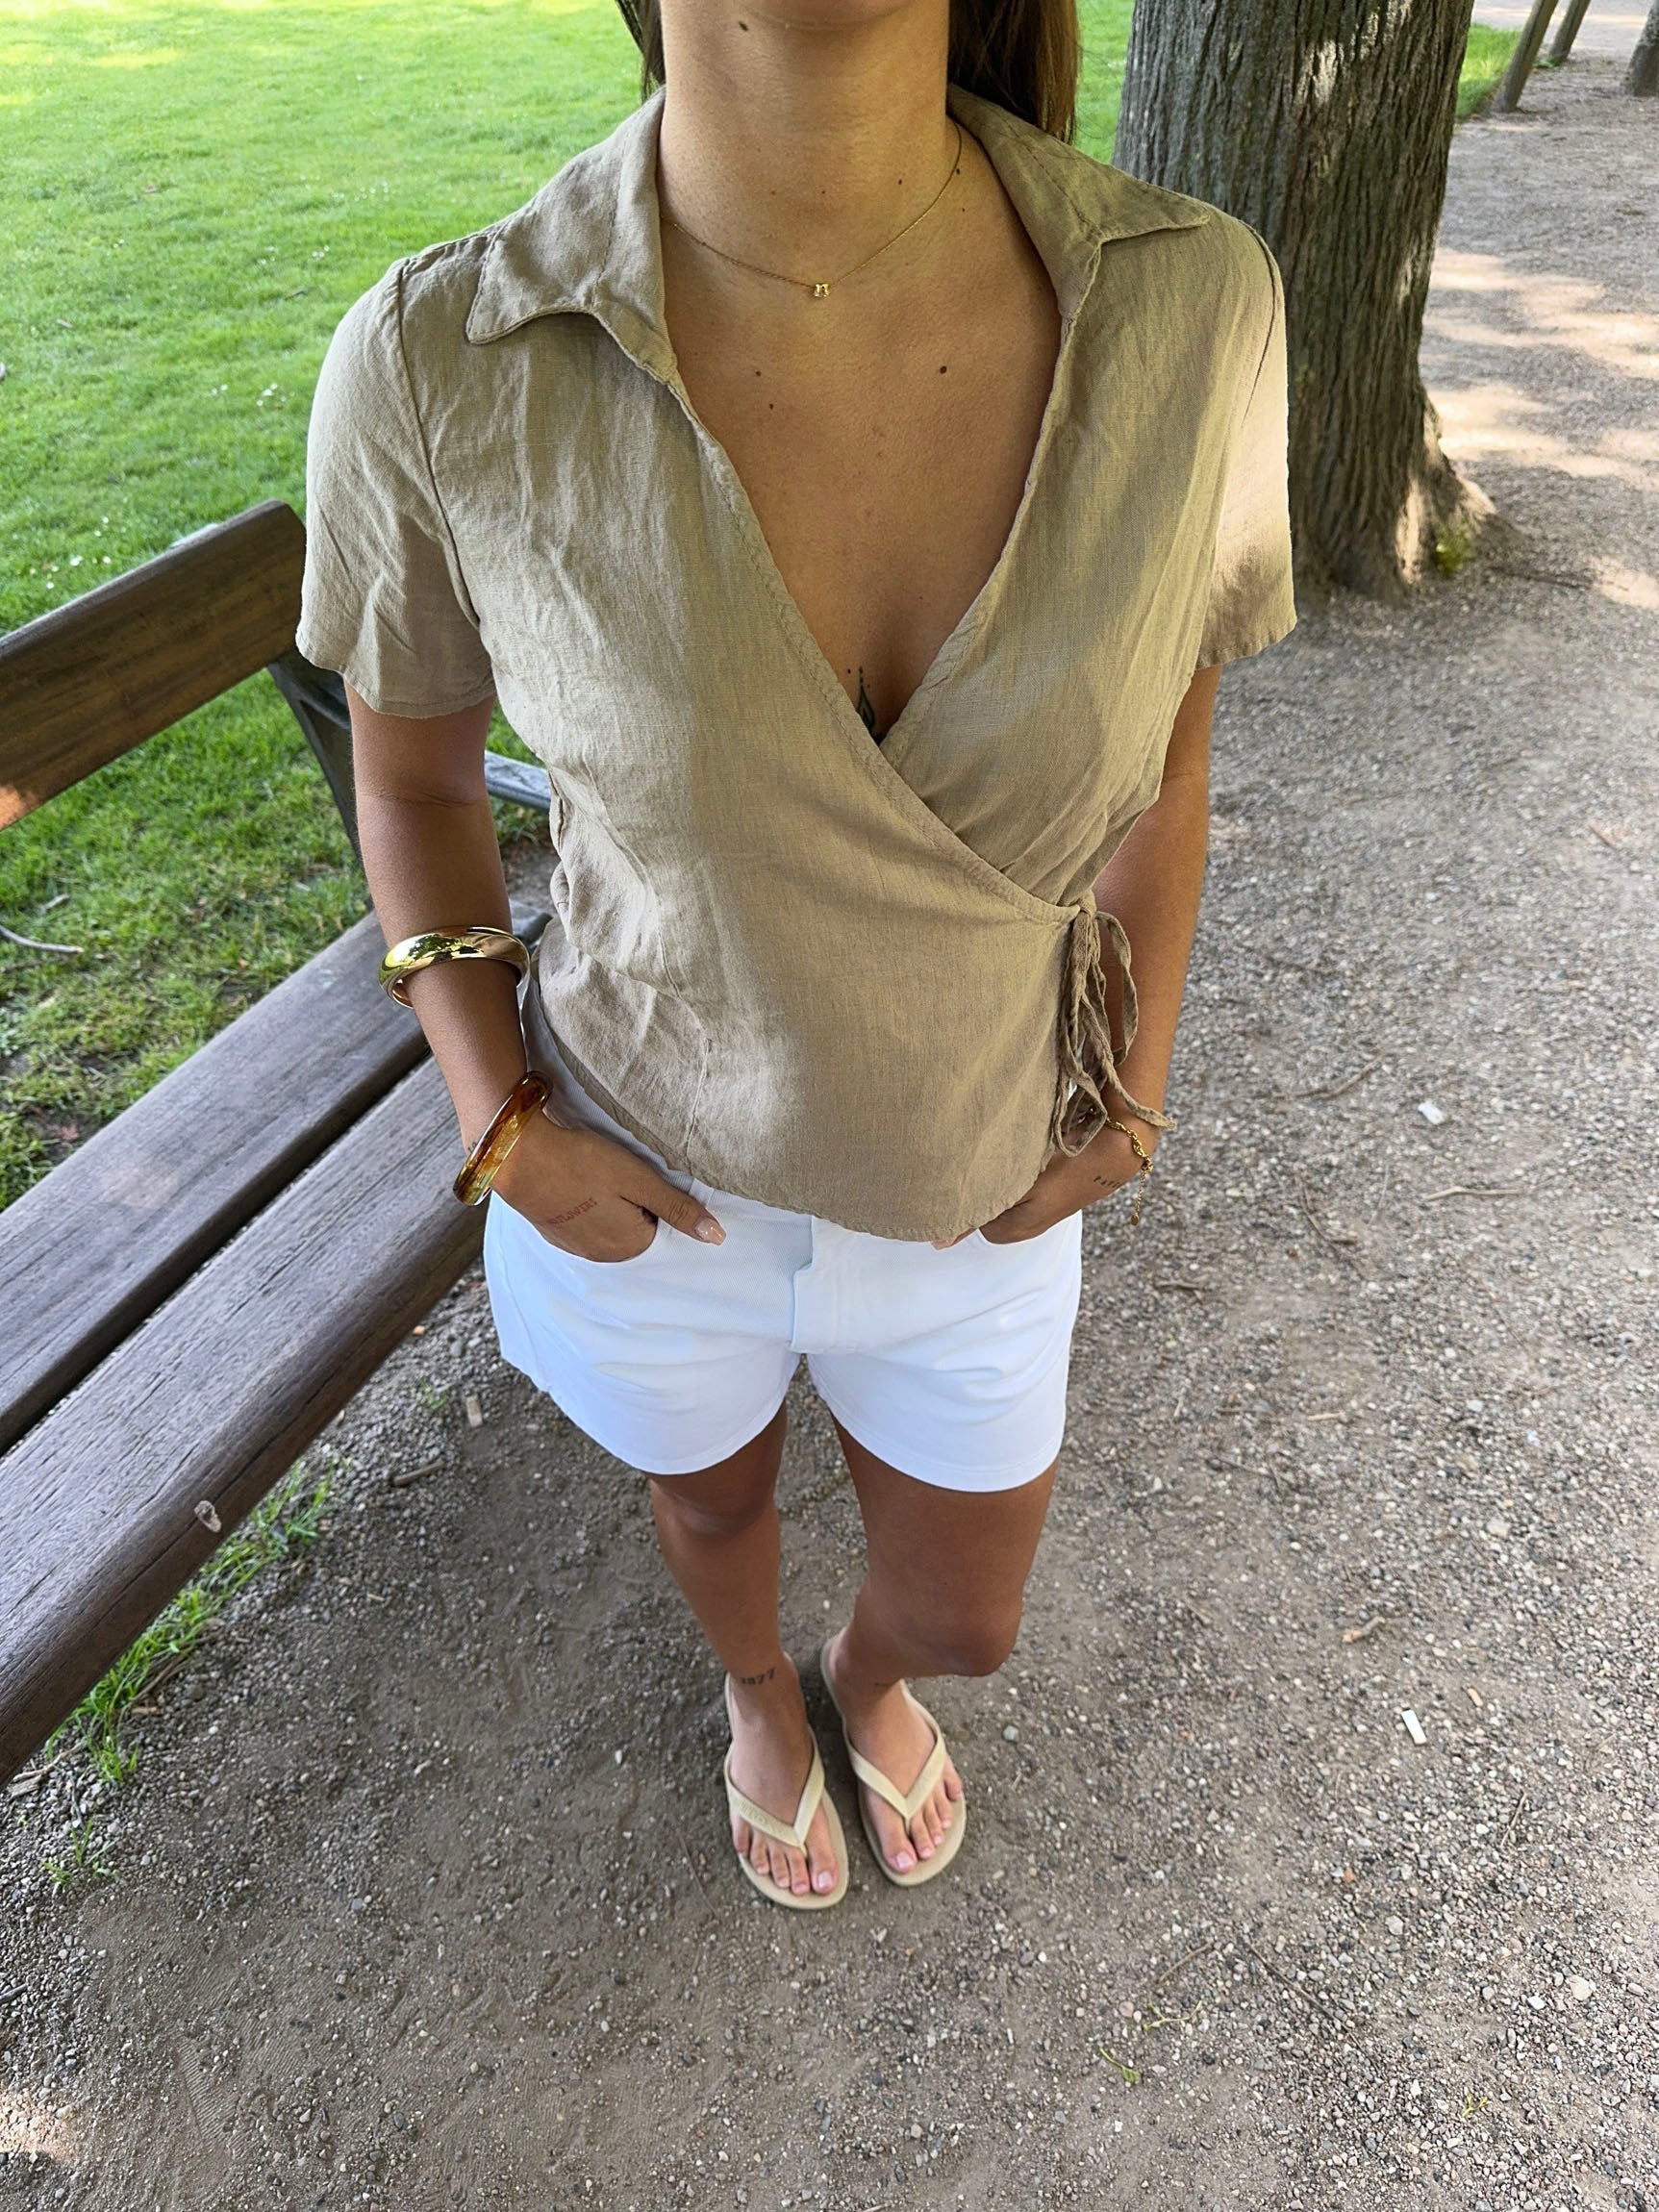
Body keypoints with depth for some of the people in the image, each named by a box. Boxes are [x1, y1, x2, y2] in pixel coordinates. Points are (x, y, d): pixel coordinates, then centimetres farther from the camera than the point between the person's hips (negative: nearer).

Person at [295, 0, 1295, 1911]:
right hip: (639, 1184, -1)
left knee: (962, 1624, 25)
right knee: (714, 1504, 30)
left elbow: (1157, 733, -2)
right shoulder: (439, 371, -24)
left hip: (971, 1191, 2)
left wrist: (1135, 1103, -6)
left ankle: (869, 1669, 66)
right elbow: (408, 767, -5)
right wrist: (502, 1131, -13)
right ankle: (759, 1688, 69)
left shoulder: (1191, 309, -20)